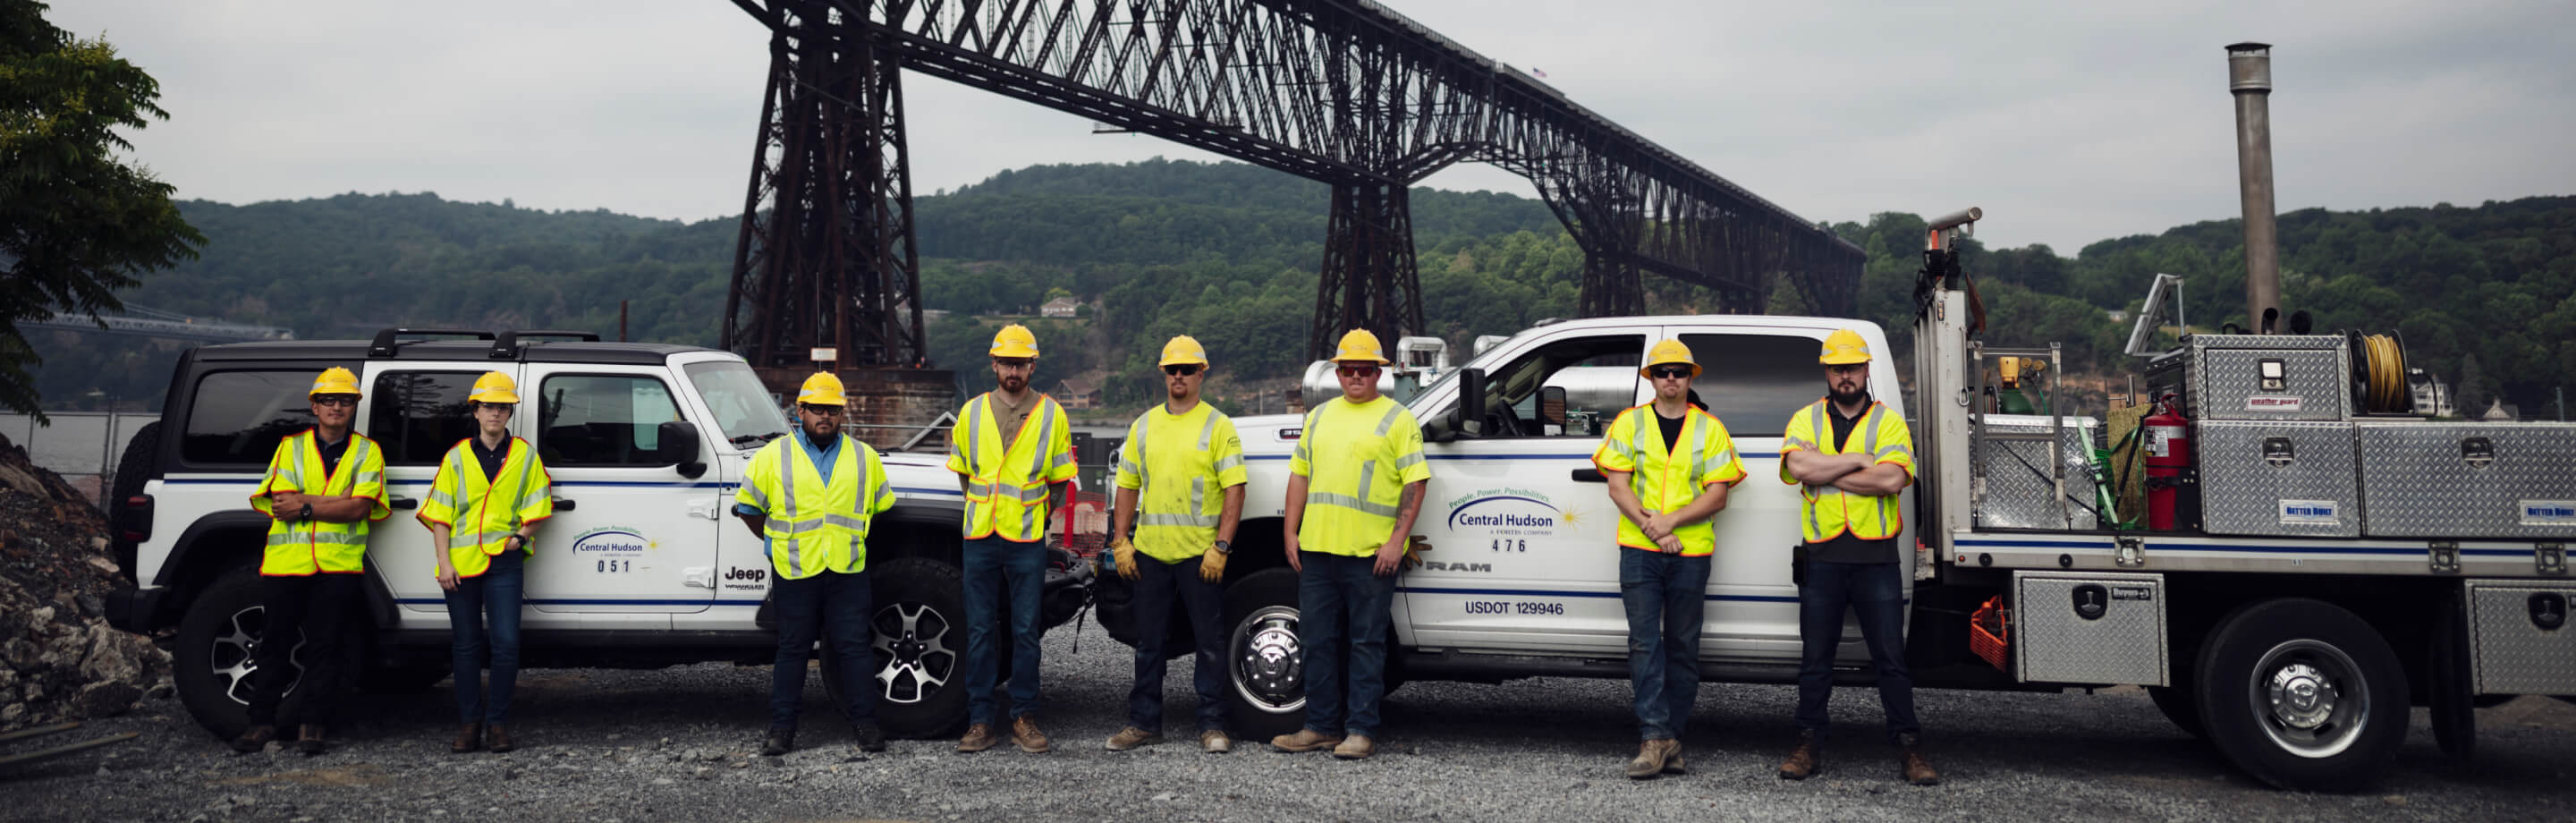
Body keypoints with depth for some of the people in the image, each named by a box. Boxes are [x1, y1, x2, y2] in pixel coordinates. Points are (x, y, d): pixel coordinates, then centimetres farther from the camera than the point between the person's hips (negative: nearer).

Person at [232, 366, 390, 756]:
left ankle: (314, 724, 9)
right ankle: (262, 721, 15)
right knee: (275, 643, 6)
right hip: (285, 561, 1)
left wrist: (305, 505, -12)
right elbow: (280, 504, -3)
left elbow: (359, 508, -7)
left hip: (338, 564, -1)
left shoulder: (367, 452, 7)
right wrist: (336, 501, -9)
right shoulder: (291, 446, 11)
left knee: (324, 646, 2)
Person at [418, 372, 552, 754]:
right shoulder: (457, 457, 9)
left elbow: (536, 507, 11)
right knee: (466, 645, 6)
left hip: (504, 562, -1)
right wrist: (444, 561, -3)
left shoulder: (524, 455, 8)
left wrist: (521, 536, -7)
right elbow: (440, 513, 6)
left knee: (506, 643, -6)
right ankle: (469, 723, 14)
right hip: (461, 563, 1)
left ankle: (499, 723, 5)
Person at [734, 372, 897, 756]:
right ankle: (782, 728, 13)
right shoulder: (773, 456, 3)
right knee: (792, 649, 5)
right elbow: (747, 506, 9)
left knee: (855, 646, 3)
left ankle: (864, 723, 11)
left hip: (848, 571, 1)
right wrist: (776, 541, 10)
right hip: (795, 571, -1)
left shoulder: (864, 457, 9)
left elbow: (882, 506, 19)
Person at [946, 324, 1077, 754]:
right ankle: (981, 721, 9)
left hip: (1028, 541, -1)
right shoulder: (973, 412, 7)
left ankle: (1025, 718, 11)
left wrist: (1034, 516, 5)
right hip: (980, 539, 2)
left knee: (1026, 632, 2)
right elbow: (963, 471, 17)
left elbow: (1059, 480, 9)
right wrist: (984, 510, 13)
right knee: (980, 630, 4)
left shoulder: (1050, 413, 3)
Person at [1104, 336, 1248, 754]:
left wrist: (1221, 547, -14)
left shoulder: (1218, 426, -2)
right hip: (1150, 551, 4)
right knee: (1148, 641, 10)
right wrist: (1120, 541, 6)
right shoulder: (1144, 426, 11)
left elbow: (1234, 489, -7)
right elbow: (1127, 486, 15)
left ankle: (1212, 725, 10)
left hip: (1201, 554, -4)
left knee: (1210, 641, 2)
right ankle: (1144, 723, 19)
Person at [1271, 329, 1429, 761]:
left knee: (1366, 643, 0)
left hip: (1372, 552, -5)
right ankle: (1322, 726, 18)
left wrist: (1397, 540, -13)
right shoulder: (1320, 416, 18)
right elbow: (1299, 475, 19)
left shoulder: (1398, 419, 1)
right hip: (1317, 548, 6)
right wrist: (1290, 533, 10)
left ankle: (1361, 731, 5)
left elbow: (1415, 482, -5)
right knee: (1319, 641, 9)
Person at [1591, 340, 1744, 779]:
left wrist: (1670, 521, -13)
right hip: (1638, 549, 0)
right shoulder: (1629, 423, 8)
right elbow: (1618, 486, 2)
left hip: (1691, 551, 1)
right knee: (1645, 643, -7)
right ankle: (1656, 739, -9)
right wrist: (1650, 526, -12)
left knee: (1683, 647, 4)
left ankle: (1671, 736, 12)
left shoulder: (1710, 429, 7)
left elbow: (1717, 496, 0)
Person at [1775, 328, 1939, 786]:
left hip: (1877, 556, -1)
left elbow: (1893, 478, -14)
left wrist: (1825, 472, -11)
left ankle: (1910, 749, 9)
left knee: (1891, 657, 2)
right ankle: (1809, 747, 16)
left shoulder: (1889, 422, 4)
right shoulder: (1805, 420, 8)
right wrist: (1859, 462, -12)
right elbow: (1798, 465, -12)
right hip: (1822, 556, 1)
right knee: (1815, 658, 8)